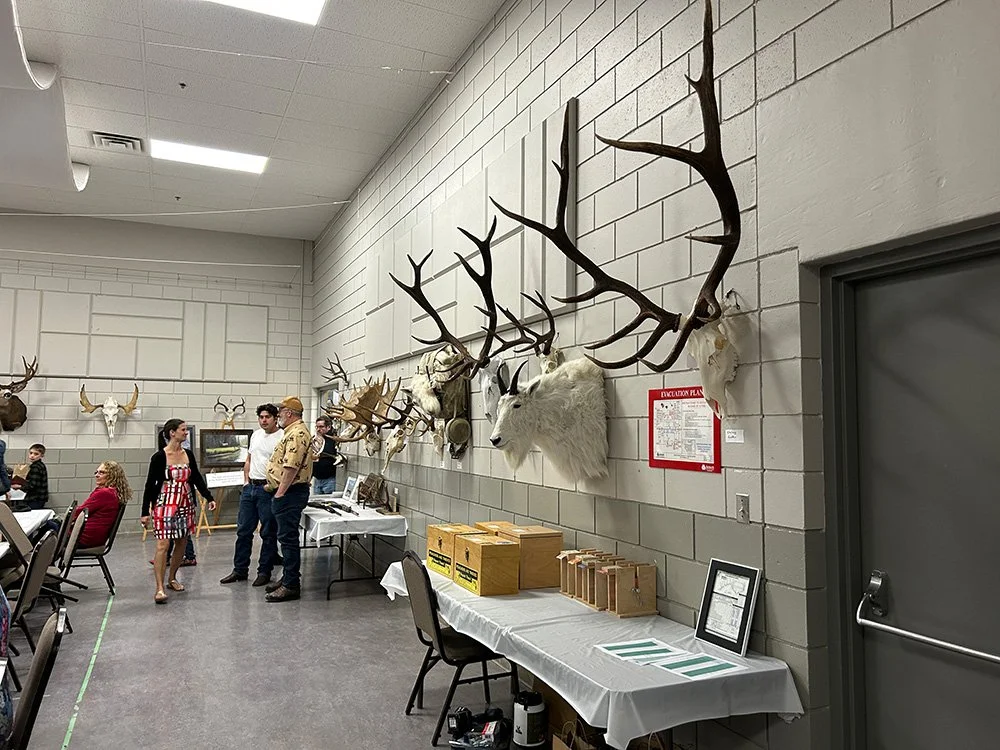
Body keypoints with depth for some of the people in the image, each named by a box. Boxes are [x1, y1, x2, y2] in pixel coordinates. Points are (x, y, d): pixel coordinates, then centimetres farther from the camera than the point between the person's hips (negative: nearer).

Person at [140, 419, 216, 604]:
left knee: (182, 542, 11)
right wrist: (145, 512, -6)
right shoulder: (159, 457, -8)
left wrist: (209, 498, 1)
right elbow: (150, 484, -5)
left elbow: (197, 478, 11)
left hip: (186, 504, 6)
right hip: (165, 504, -6)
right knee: (163, 544, -10)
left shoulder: (188, 454, 7)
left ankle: (172, 578, 28)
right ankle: (159, 588, -9)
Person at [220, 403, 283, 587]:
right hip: (250, 487, 8)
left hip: (267, 489, -8)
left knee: (268, 534, 3)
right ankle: (240, 570, 24)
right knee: (243, 530, 13)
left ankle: (264, 572, 13)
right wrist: (246, 480, 13)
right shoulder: (256, 434, 13)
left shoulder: (282, 437, -12)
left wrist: (272, 485, -18)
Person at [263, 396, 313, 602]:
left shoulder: (297, 433, -18)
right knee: (286, 537, 17)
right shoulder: (294, 431, 18)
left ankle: (291, 585, -1)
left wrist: (280, 493, -22)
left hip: (289, 493, -11)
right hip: (287, 492, 11)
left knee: (288, 538, -6)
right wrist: (275, 486, 22)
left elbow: (291, 467, -26)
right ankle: (287, 578, 26)